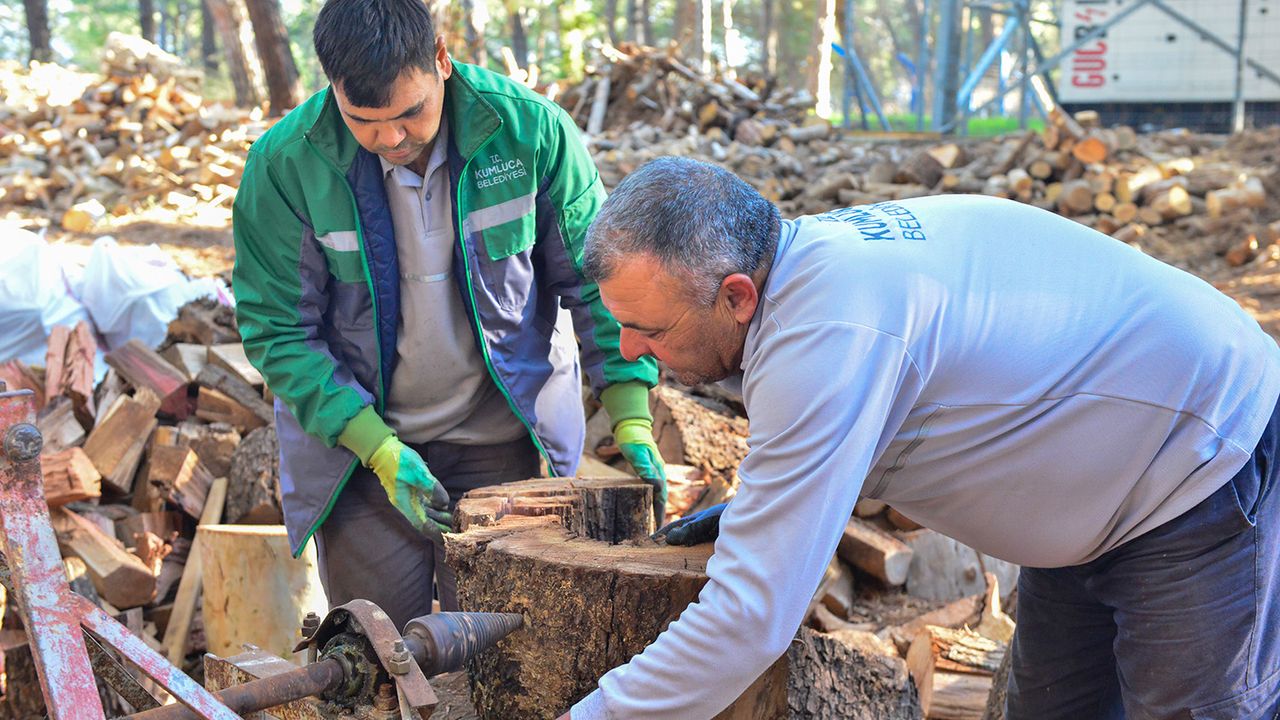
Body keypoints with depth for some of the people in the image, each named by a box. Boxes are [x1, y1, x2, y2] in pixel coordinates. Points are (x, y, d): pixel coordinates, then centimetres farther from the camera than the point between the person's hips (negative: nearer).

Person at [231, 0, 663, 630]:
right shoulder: (284, 163, -16)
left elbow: (595, 276, -5)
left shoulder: (529, 128, -15)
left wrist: (632, 419, -12)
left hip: (502, 436, 0)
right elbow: (277, 329, -10)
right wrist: (378, 449, -19)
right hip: (356, 434, 0)